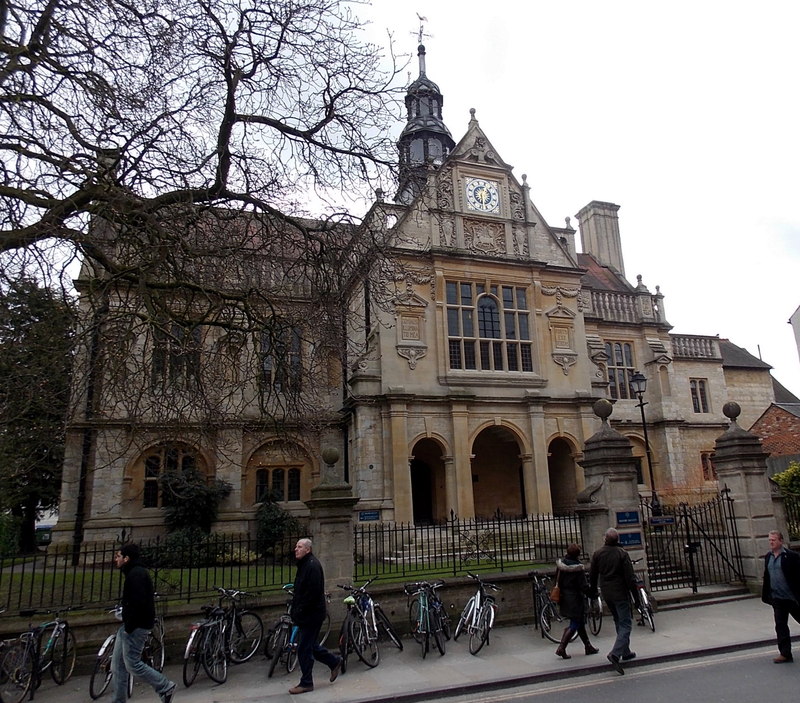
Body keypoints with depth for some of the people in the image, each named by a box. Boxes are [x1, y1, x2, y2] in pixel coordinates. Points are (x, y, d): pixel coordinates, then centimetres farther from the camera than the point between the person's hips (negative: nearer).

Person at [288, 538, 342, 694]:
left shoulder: (312, 565, -19)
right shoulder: (304, 564, 13)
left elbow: (312, 592, -24)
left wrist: (299, 611, -20)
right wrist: (295, 610, 13)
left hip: (311, 615, -10)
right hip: (305, 615, 10)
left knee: (304, 648, -1)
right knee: (309, 646, 17)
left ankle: (306, 683, 13)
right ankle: (334, 662, 31)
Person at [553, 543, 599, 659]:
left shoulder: (560, 564, 0)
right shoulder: (578, 568, -20)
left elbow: (557, 581, 9)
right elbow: (584, 586, -18)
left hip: (564, 598, 7)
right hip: (575, 599, -7)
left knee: (580, 623, 21)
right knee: (574, 625, 3)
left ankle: (588, 646, 32)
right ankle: (561, 648, -4)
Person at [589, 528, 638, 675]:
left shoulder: (597, 554, 1)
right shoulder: (622, 553, -13)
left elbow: (592, 575, 8)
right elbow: (630, 577, -14)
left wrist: (592, 591, 20)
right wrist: (636, 595, -6)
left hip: (606, 593, 5)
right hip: (620, 593, -5)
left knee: (618, 622, 20)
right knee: (625, 624, -2)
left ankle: (626, 652, 28)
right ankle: (615, 654, -18)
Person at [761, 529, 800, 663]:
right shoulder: (768, 557, 7)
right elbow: (766, 576, 13)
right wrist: (766, 595, 11)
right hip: (777, 598, 5)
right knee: (780, 626, 5)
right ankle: (785, 654, 11)